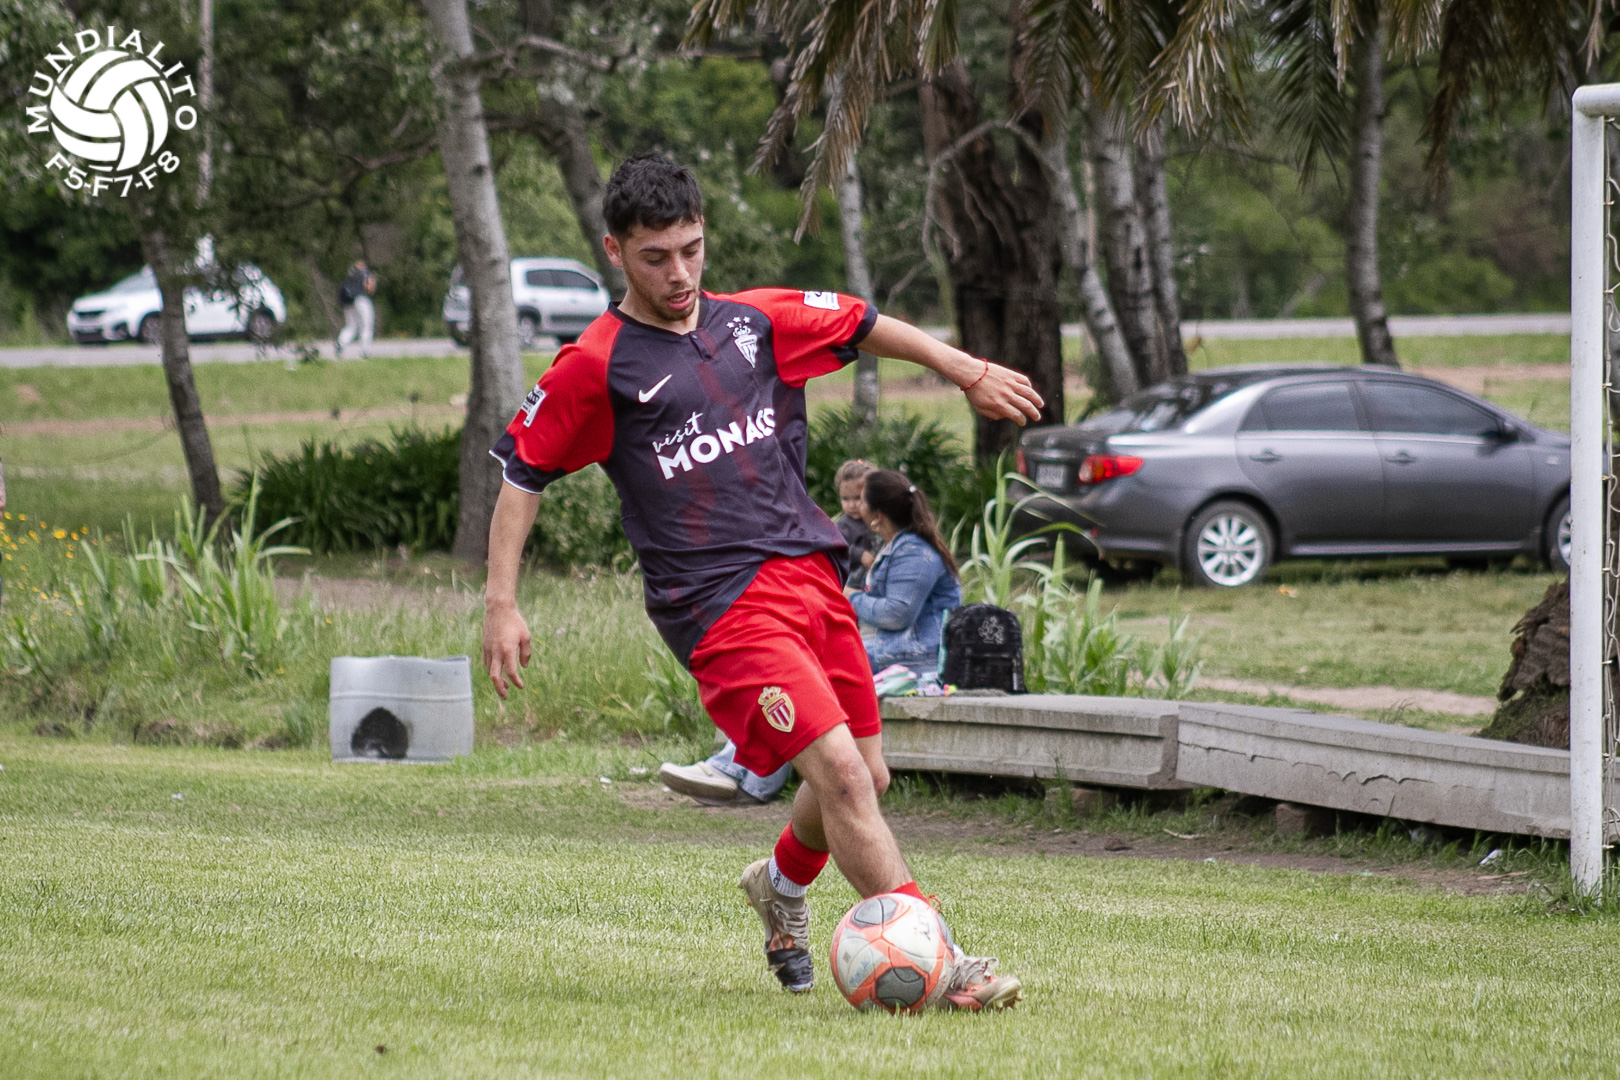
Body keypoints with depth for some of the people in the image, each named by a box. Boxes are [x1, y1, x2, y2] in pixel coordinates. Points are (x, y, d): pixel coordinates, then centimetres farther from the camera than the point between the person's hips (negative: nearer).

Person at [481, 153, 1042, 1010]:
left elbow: (863, 326, 27)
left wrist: (970, 373, 30)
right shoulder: (596, 366, -3)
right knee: (838, 767, -19)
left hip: (812, 573, 6)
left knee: (863, 777, 11)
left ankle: (782, 883, 43)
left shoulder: (758, 321, 11)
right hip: (720, 607, -6)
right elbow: (521, 472, 3)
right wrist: (502, 604, -3)